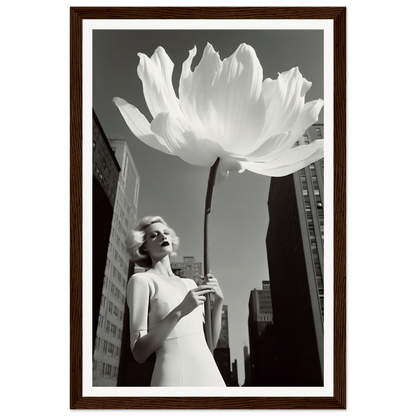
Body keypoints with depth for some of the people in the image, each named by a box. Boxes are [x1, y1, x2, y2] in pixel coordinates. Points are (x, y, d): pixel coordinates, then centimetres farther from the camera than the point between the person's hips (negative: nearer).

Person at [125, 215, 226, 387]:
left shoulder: (189, 283, 15)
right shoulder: (142, 280, -2)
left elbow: (210, 342, 13)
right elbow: (139, 353, -8)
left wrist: (218, 301, 0)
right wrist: (179, 312, -18)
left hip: (211, 375, 5)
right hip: (175, 378, -5)